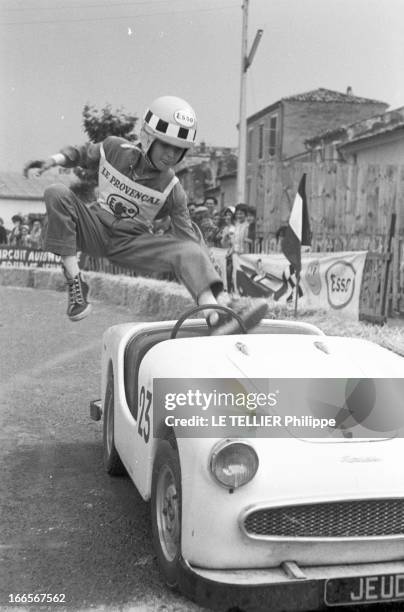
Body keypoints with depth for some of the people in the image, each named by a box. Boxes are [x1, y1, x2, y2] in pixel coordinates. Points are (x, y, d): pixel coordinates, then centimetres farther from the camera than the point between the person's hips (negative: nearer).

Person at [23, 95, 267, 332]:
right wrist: (53, 160, -5)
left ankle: (216, 314, -47)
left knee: (189, 252, -26)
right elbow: (83, 153, 14)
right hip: (96, 230, 1)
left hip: (132, 244, -1)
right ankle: (75, 283, -27)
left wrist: (208, 277, -15)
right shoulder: (115, 149, -7)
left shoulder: (173, 190, -8)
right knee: (57, 194, -25)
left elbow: (187, 237, -5)